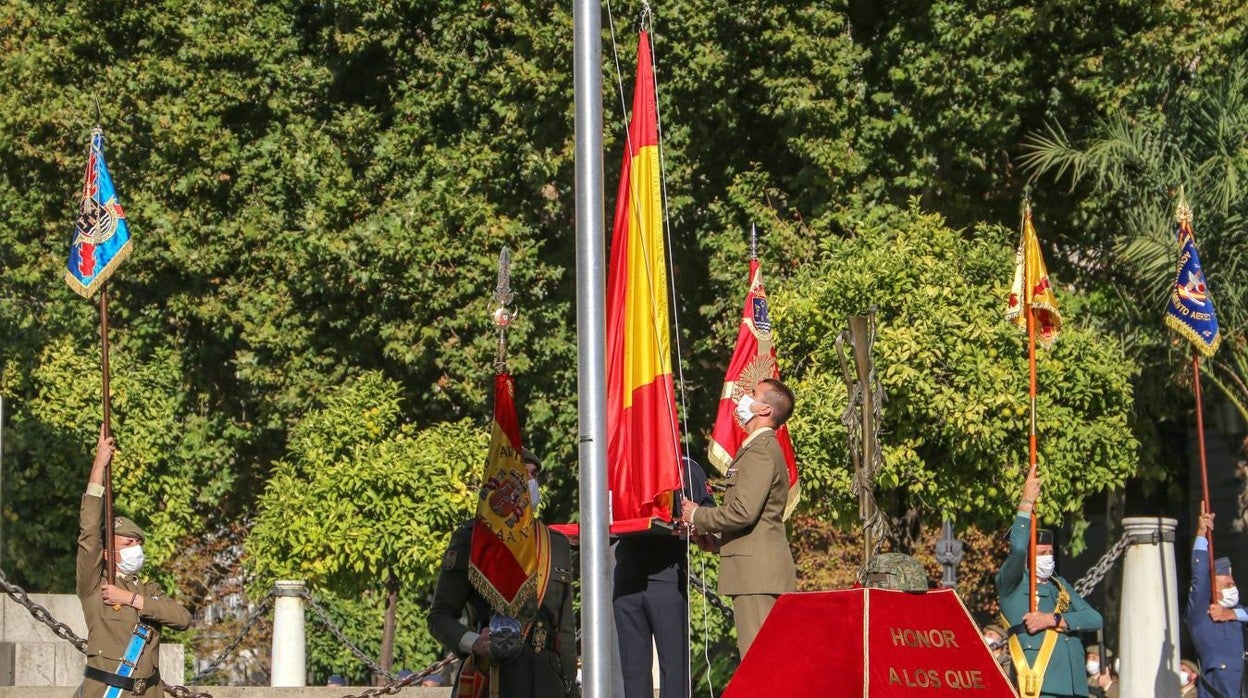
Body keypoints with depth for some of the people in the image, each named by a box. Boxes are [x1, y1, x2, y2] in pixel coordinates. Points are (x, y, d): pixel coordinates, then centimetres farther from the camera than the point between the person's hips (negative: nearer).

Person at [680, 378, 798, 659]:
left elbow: (744, 511, -21)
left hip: (756, 571, -10)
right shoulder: (763, 448, 22)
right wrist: (709, 532, 13)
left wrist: (697, 517, -6)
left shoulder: (760, 451, -11)